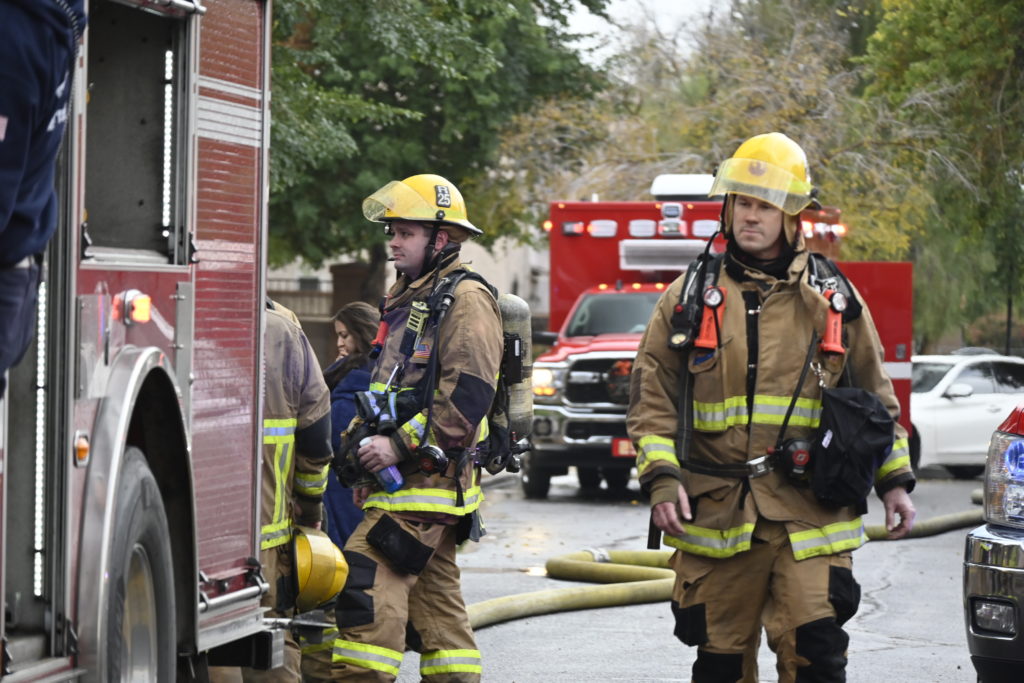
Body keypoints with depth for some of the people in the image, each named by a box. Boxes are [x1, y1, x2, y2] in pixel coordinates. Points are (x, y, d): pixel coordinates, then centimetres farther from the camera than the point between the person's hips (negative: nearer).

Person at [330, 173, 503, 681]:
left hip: (428, 475, -10)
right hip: (402, 482, 10)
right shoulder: (406, 300, 21)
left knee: (368, 582, -18)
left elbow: (466, 395, -20)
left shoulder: (466, 302, -10)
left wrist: (400, 445, -21)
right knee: (435, 597, 10)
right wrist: (362, 447, 18)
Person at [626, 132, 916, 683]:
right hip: (715, 511, 1)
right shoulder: (690, 297, 7)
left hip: (809, 513, -1)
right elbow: (652, 396, 5)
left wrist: (894, 481, 11)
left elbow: (873, 396, 16)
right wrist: (661, 478, -8)